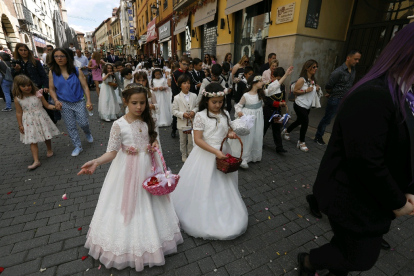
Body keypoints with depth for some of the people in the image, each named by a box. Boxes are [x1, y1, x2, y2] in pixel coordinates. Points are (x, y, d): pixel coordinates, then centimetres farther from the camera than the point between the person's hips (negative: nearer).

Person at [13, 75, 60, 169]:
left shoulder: (38, 94, -6)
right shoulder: (18, 99, -4)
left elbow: (47, 105, -1)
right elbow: (19, 113, 1)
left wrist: (55, 107, -20)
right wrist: (20, 125, 0)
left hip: (41, 119, 0)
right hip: (29, 122, 0)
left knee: (47, 137, 14)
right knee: (32, 141, -2)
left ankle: (49, 150, 42)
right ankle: (36, 161, -1)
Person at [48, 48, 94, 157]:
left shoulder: (76, 71, -3)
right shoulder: (52, 72, 1)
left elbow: (85, 87, -4)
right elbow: (52, 89, 6)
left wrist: (89, 101, -14)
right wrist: (56, 100, -10)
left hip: (79, 102, -2)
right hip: (64, 104, 2)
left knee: (83, 123, -3)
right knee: (70, 127, 6)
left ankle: (88, 133, 35)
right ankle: (78, 146, 19)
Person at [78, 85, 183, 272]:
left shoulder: (148, 121, -2)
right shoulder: (119, 125, -15)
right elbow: (112, 152, -13)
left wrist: (154, 145, -10)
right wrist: (96, 163, -29)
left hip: (147, 168, 4)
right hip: (128, 171, -4)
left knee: (148, 204, 18)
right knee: (129, 205, 10)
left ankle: (150, 235, 44)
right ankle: (128, 243, 36)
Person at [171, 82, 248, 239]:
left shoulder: (225, 114, 2)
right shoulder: (200, 116, -14)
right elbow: (198, 140, -18)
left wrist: (231, 134, -9)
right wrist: (215, 151, -25)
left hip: (223, 153, 5)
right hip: (206, 155, -4)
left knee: (223, 187, 17)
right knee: (204, 187, 9)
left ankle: (225, 216, 42)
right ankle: (204, 219, 34)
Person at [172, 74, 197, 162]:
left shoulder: (194, 96, 0)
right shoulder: (177, 98, -7)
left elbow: (197, 106, 7)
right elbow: (174, 110, -7)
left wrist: (194, 111, -14)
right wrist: (182, 114, -22)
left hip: (192, 122, 2)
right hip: (182, 123, -1)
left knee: (191, 141, 12)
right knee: (183, 141, 14)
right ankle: (184, 155, 32)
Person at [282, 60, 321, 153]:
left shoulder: (313, 80, 7)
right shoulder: (302, 79, -16)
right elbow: (295, 91, -17)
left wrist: (317, 89, -2)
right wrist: (306, 90, -25)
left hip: (308, 106, 8)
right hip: (300, 105, -8)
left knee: (299, 121, 19)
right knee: (305, 122, -8)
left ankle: (286, 131, 42)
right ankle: (301, 142, 9)